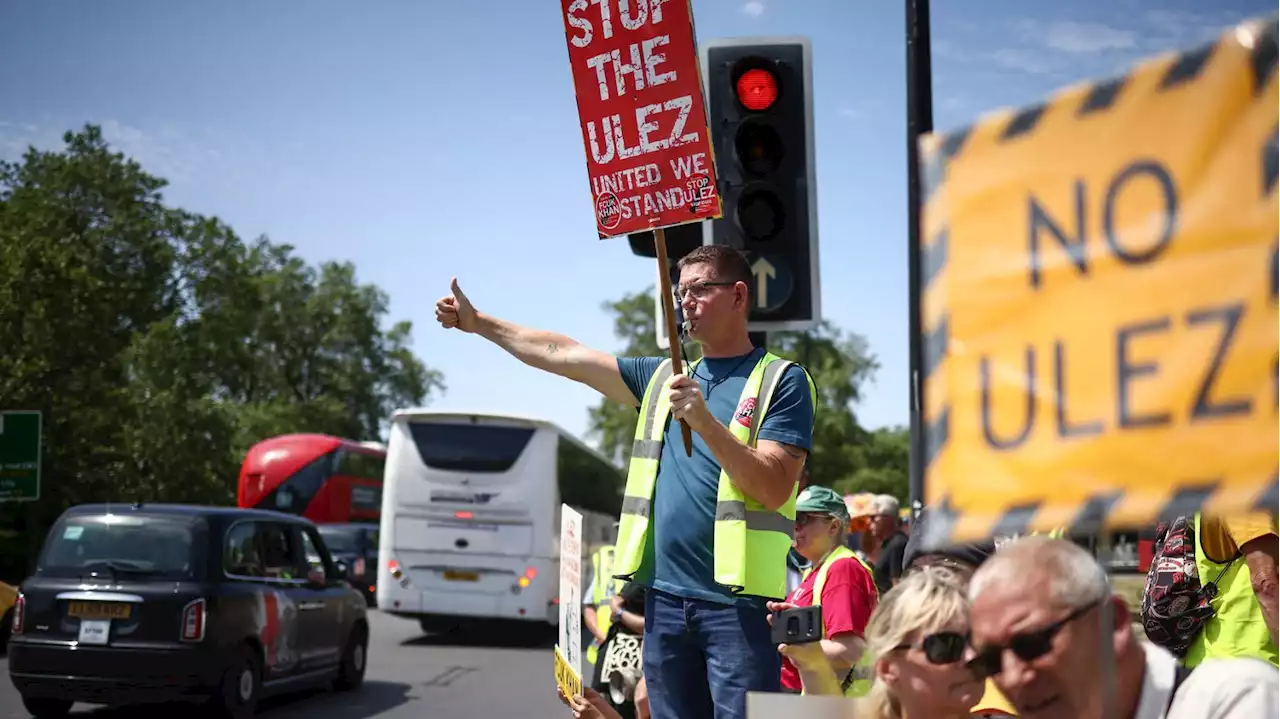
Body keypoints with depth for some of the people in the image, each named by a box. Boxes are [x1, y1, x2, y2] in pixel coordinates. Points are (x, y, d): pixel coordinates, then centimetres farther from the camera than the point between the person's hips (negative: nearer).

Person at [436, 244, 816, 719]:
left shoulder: (782, 380, -1)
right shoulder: (665, 377, 17)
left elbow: (774, 490, -12)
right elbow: (563, 355, 21)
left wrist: (703, 420, -21)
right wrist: (478, 322, 21)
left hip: (738, 602, -6)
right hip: (665, 598, 6)